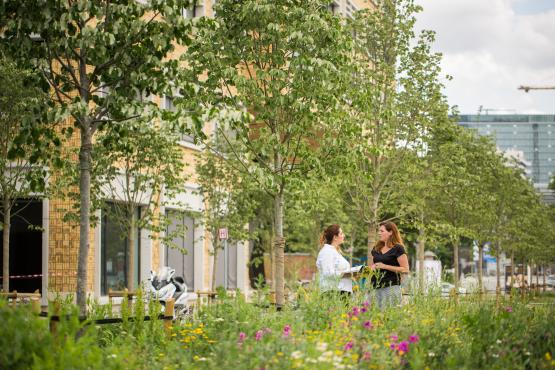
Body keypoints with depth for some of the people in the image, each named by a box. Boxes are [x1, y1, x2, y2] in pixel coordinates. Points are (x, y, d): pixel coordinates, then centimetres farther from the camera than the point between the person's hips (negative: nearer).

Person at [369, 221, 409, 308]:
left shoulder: (398, 248, -4)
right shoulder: (376, 248, 16)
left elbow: (405, 269, -10)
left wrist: (385, 266, -15)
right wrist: (372, 267, 4)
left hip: (391, 286, -6)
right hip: (376, 287, 6)